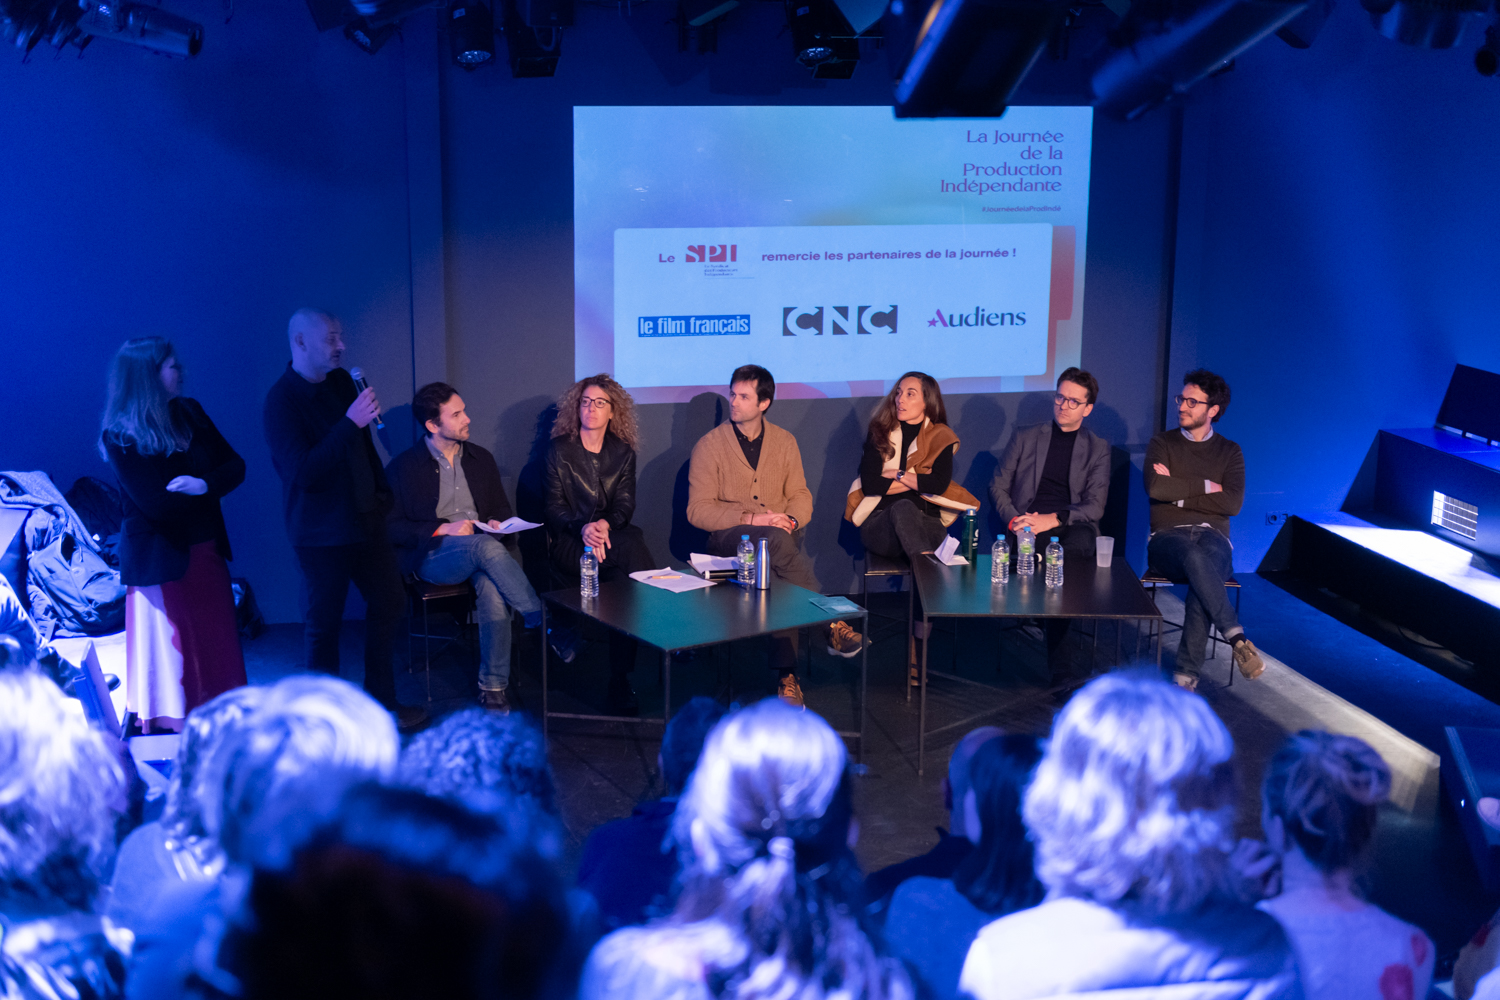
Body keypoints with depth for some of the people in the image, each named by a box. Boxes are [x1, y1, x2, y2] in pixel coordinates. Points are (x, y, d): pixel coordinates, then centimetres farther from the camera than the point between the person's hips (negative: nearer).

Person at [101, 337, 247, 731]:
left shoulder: (189, 412, 6)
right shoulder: (120, 437, -13)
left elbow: (235, 466, 3)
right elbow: (156, 503, -21)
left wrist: (204, 484, -17)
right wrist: (211, 487, -9)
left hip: (205, 551, 6)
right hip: (161, 561, -6)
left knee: (218, 651, 10)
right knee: (171, 658, 1)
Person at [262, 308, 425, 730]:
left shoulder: (341, 381, 6)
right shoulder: (282, 400, -17)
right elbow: (303, 472, -27)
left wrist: (381, 491, 16)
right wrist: (350, 423, -30)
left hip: (364, 520, 7)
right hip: (321, 533, -7)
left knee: (389, 604, 12)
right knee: (323, 623, 3)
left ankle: (382, 701, 26)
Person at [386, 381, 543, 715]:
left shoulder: (481, 459, 16)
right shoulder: (404, 467, 2)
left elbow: (502, 509, 25)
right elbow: (393, 527, -2)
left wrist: (497, 523, 0)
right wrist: (443, 529, -12)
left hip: (482, 548, 3)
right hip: (432, 556, -3)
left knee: (492, 589, -33)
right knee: (485, 546, -37)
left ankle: (493, 687, -25)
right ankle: (542, 621, -30)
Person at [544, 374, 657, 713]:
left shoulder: (622, 452, 14)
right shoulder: (559, 449, 6)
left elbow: (625, 504, 5)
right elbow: (554, 507, 0)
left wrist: (605, 524, -18)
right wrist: (582, 528, -21)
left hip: (610, 537, 3)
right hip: (569, 543, -3)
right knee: (632, 543, -34)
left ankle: (620, 682, -28)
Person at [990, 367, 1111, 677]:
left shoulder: (1098, 448, 16)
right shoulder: (1026, 437, 20)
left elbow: (1094, 506, 4)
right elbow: (998, 486, 16)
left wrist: (1054, 519, -13)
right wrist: (1013, 519, -5)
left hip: (1071, 525, 0)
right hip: (1028, 524, 1)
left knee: (1078, 545, -39)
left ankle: (1054, 648, -28)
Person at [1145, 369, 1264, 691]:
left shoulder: (1230, 452, 17)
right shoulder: (1163, 443, 14)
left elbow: (1232, 503, -1)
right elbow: (1155, 487, -6)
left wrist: (1178, 491, -3)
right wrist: (1206, 486, -1)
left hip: (1213, 537, 1)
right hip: (1168, 537, -1)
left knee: (1205, 563, -37)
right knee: (1194, 557, -40)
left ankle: (1186, 675, -38)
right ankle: (1237, 639, -43)